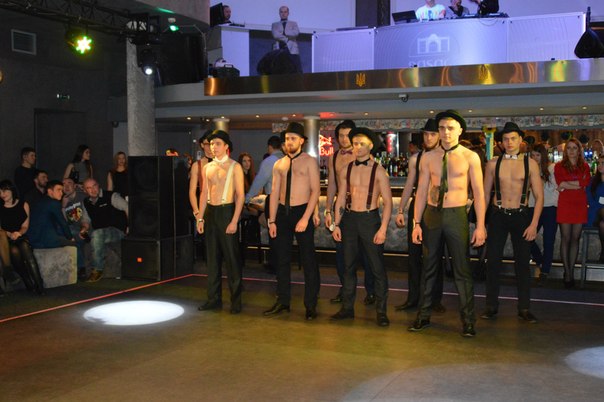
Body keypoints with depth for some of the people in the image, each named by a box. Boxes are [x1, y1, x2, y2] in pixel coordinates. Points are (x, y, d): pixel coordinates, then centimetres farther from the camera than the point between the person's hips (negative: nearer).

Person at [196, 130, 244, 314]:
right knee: (212, 257, 9)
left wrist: (234, 221, -15)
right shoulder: (207, 167, 12)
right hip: (210, 212, 5)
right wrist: (200, 218, 8)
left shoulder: (234, 167, -4)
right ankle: (214, 299, 17)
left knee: (231, 257, -1)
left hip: (227, 211, -5)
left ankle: (236, 300, 7)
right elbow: (204, 194, 15)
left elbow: (240, 195, -8)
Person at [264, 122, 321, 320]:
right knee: (282, 259, 10)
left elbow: (315, 190, -9)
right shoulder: (279, 164, 11)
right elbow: (275, 194, 10)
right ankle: (282, 301, 21)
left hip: (302, 212, -5)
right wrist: (272, 221, 4)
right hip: (282, 213, 5)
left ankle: (310, 305, 10)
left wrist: (305, 218, -16)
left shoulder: (309, 161, -3)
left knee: (308, 260, 1)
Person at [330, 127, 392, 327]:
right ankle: (347, 307, 21)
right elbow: (341, 199, 11)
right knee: (348, 265, 11)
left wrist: (383, 228, -14)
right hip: (349, 219, 4)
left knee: (377, 267, 1)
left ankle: (381, 310, 10)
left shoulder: (378, 171, -5)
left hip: (370, 219, -4)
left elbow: (387, 202, -6)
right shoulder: (345, 170, 6)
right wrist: (337, 224, 4)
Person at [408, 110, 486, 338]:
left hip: (456, 215, -3)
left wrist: (480, 226, -9)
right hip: (431, 215, 3)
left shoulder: (470, 157, -4)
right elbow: (421, 191, 5)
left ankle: (468, 320, 14)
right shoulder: (428, 158, 4)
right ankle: (423, 316, 23)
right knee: (429, 267, 12)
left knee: (462, 270, 3)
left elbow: (478, 193, -4)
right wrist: (417, 223, 1)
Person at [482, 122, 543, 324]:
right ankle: (492, 306, 14)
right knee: (493, 260, 2)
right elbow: (485, 194, 6)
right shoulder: (493, 164, 2)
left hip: (521, 216, -1)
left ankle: (524, 308, 16)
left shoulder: (530, 164, -2)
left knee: (523, 262, 5)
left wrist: (534, 224, -10)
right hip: (498, 216, 1)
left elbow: (539, 196, -2)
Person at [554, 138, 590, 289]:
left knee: (575, 238, 4)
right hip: (565, 205, -2)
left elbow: (586, 183, -5)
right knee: (565, 239, -3)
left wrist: (567, 184, -9)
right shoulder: (559, 166, 4)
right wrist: (578, 185, -9)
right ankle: (567, 272, 1)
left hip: (580, 205, 2)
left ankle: (571, 271, 10)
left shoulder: (585, 166, 10)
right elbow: (560, 184, -8)